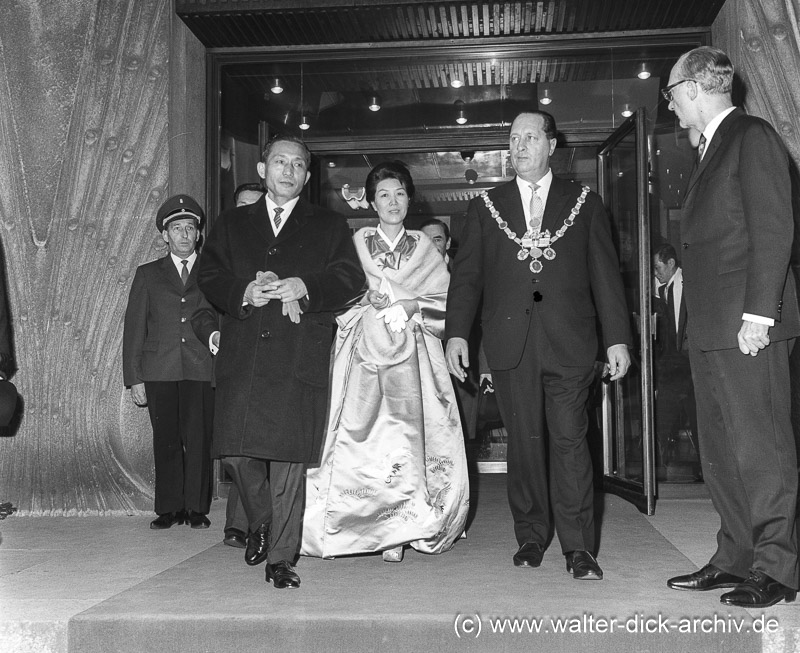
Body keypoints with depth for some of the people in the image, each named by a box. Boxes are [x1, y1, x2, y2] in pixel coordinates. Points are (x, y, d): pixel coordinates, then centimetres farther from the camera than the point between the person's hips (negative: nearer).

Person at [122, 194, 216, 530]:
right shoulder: (148, 274, 14)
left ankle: (197, 508, 6)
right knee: (166, 440, 2)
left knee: (199, 438, -5)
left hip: (202, 370, -1)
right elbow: (134, 329, 10)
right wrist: (134, 378, 3)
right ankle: (169, 508, 11)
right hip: (159, 372, 1)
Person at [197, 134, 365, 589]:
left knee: (289, 457, -4)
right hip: (243, 358, 2)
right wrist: (245, 293, -10)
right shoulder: (232, 224, 20)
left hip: (300, 359, -2)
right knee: (235, 450, -3)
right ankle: (260, 522, 27)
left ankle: (282, 557, 8)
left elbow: (351, 279, 4)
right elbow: (210, 278, 10)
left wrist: (304, 287, -12)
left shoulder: (330, 226, 15)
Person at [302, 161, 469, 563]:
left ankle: (401, 529, -5)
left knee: (407, 435, -10)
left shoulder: (424, 249, 15)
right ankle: (368, 526, -1)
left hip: (413, 358, 1)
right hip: (366, 352, 0)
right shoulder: (356, 244, 12)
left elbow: (447, 301, 8)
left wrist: (412, 307, -8)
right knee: (364, 437, -10)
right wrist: (374, 306, -10)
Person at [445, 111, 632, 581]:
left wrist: (618, 338, 1)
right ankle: (531, 538, 15)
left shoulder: (585, 204, 12)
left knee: (570, 440, -5)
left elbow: (606, 274, 8)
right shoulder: (486, 207, 14)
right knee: (524, 443, 3)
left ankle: (579, 548, 1)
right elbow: (467, 274, 10)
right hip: (510, 343, 1)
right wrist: (457, 333, -2)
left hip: (568, 342, -1)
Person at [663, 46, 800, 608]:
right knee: (720, 454, 11)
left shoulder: (752, 136, -5)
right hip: (712, 328, 9)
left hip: (748, 324, -9)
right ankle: (736, 559, 20)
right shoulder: (712, 149, 22)